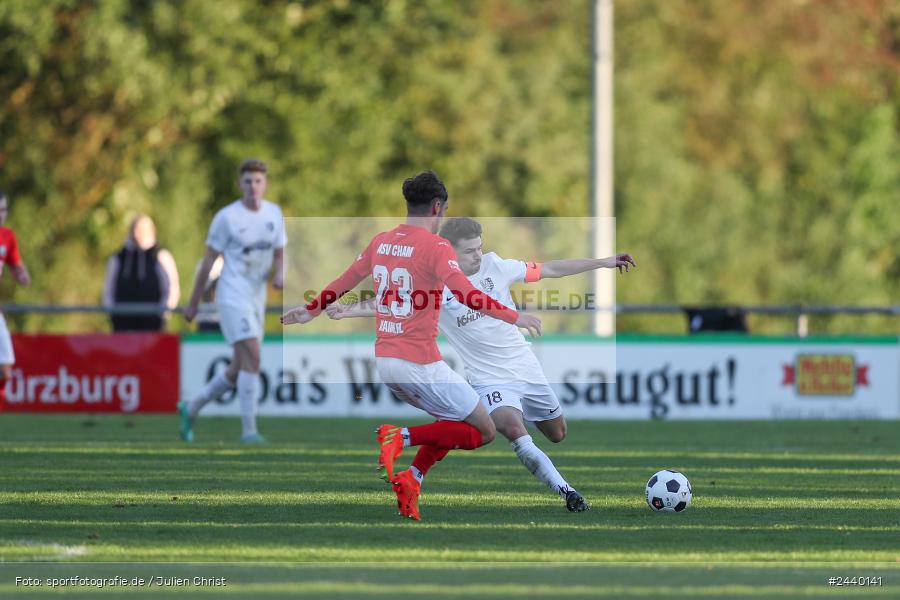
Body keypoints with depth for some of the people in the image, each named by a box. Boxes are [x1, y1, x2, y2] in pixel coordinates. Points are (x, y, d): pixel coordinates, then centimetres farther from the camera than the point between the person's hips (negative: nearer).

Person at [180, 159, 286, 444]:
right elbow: (208, 260, -3)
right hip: (232, 296, -7)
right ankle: (249, 430, -18)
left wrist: (280, 275, -9)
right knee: (252, 358, -19)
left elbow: (279, 254, 15)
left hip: (256, 300, 7)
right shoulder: (226, 217, -9)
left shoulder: (274, 213, 7)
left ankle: (191, 409, 29)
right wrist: (193, 303, 1)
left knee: (239, 370, 10)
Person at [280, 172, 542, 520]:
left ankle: (409, 479, 6)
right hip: (420, 363, -8)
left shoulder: (381, 242, 9)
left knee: (453, 421, 23)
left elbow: (343, 283, 22)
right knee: (484, 432, 2)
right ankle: (402, 438, -14)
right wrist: (514, 318, -16)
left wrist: (311, 310, 38)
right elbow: (466, 295, -23)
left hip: (384, 360, 8)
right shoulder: (435, 246, -11)